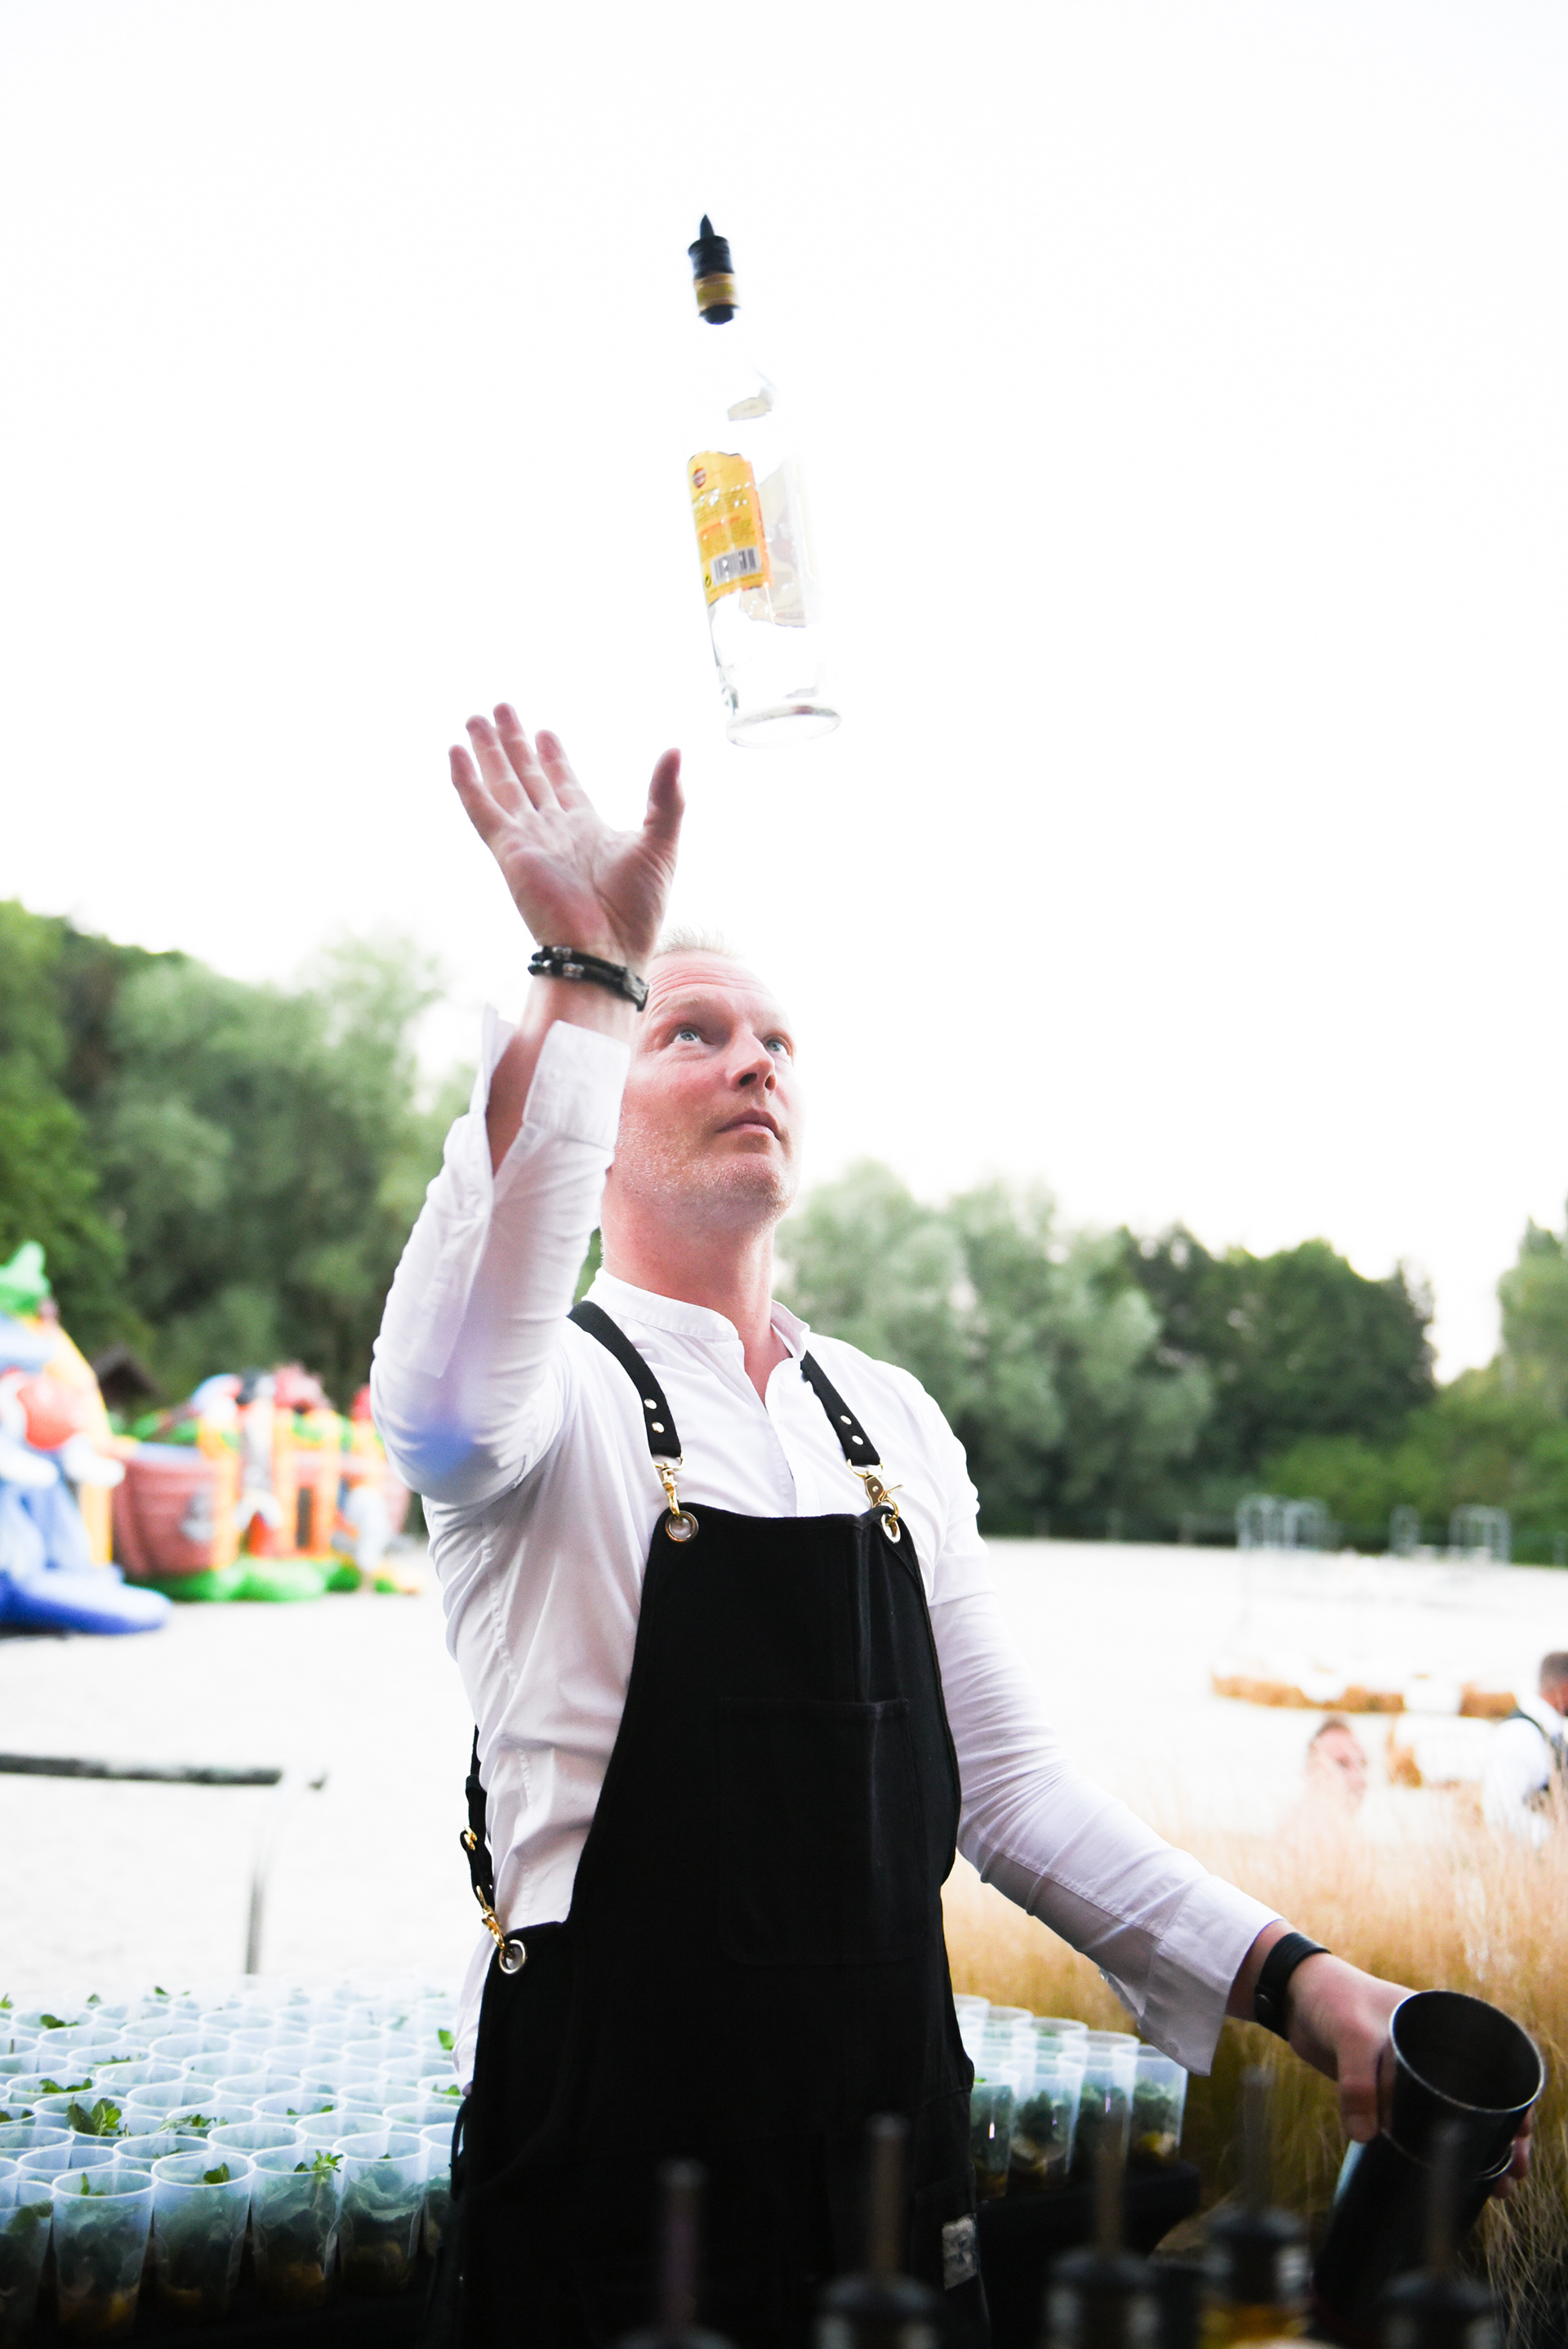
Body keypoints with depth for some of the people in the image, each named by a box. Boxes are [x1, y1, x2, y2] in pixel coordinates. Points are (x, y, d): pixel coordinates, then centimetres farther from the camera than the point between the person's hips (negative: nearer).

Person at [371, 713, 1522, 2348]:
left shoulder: (893, 1423, 10)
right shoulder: (557, 1394, -8)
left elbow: (1004, 1784, 11)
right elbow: (451, 1393, -33)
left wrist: (1289, 1977, 0)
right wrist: (587, 971, -38)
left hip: (889, 2161, 5)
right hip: (608, 2184, -5)